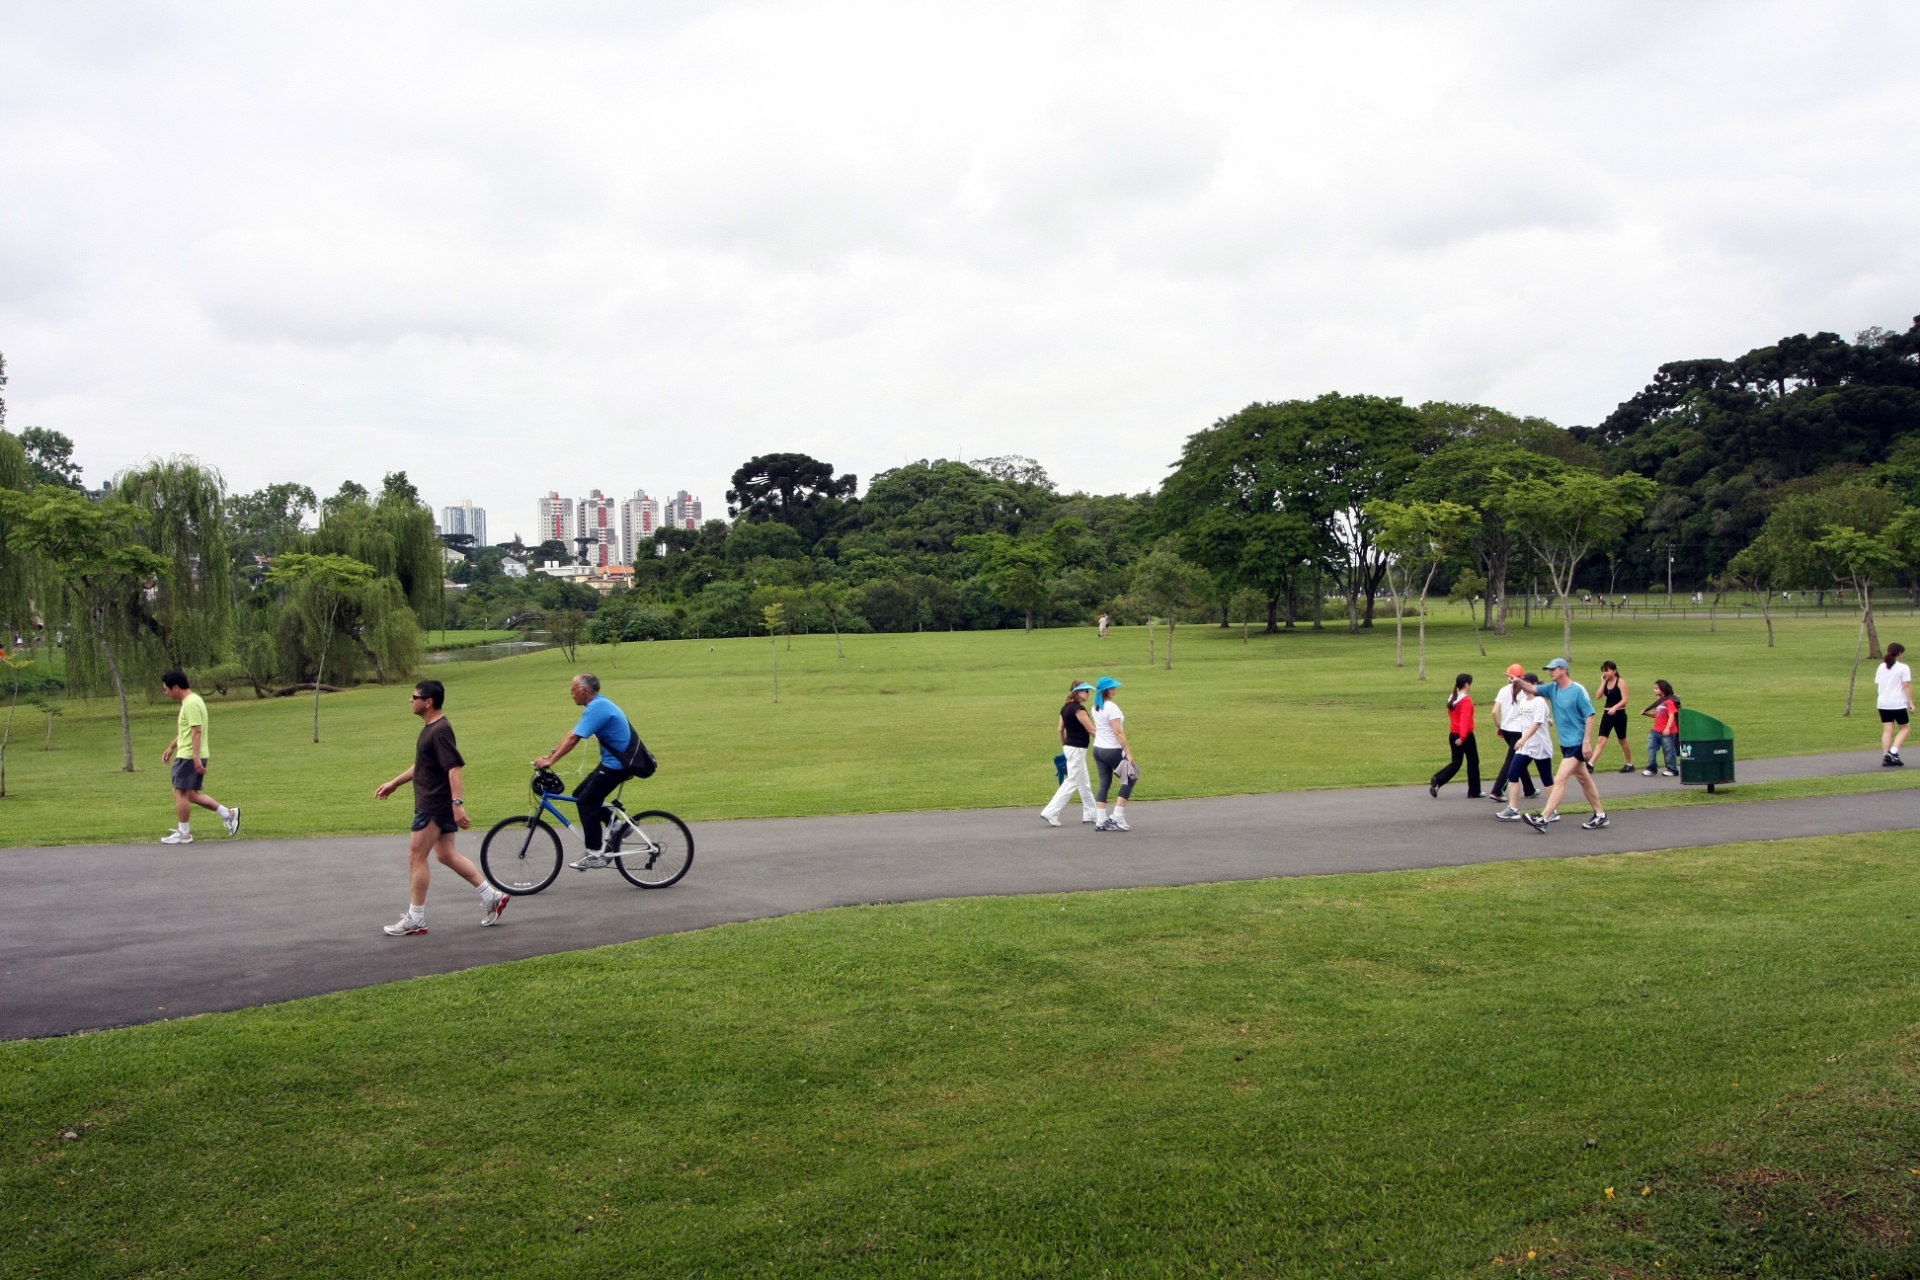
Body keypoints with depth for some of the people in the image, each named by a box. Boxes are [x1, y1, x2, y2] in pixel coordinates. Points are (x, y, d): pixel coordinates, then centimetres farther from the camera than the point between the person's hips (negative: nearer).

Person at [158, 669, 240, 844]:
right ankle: (228, 814, 12)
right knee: (190, 793, 13)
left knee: (180, 792, -2)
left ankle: (184, 834, 6)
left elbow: (196, 732, -23)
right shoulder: (189, 701, 15)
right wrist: (171, 747, 30)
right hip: (188, 755, 10)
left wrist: (196, 757, -27)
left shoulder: (191, 703, -17)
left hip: (189, 757, -10)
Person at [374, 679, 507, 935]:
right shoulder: (430, 728, 12)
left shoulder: (440, 731, -19)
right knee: (447, 854, 13)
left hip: (435, 806, -10)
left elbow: (454, 768, -27)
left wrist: (458, 803, -34)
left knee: (417, 855, -2)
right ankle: (492, 897, 15)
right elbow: (422, 765, 25)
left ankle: (415, 920, 7)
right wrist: (394, 784, 30)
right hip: (432, 803, 10)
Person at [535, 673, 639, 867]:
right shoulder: (598, 704, 13)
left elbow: (573, 738, -23)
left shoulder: (597, 707, -19)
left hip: (616, 765, -10)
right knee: (581, 794, 12)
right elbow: (572, 733, 15)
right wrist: (550, 754, 12)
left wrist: (550, 761, -21)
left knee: (586, 801, -9)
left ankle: (595, 855, -6)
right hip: (613, 762, 10)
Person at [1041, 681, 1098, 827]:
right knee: (1072, 782, -6)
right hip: (1077, 748, -10)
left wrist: (1064, 746, 24)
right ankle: (1050, 813, -7)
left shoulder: (1065, 708, 10)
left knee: (1084, 782, 15)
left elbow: (1060, 730, 14)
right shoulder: (1078, 708, -17)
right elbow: (1091, 729, -16)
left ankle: (1089, 814, 22)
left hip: (1070, 746, 10)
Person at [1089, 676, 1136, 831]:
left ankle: (1100, 821, 6)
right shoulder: (1112, 707, -17)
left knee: (1104, 784, 10)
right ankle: (1117, 818, 2)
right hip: (1112, 750, -8)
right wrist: (1128, 752, -20)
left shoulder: (1095, 708, 9)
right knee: (1129, 779, 6)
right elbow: (1118, 732, -21)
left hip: (1098, 749, 8)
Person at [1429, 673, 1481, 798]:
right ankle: (1474, 792, 15)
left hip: (1453, 735, 8)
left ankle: (1436, 780, -8)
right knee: (1473, 762, 8)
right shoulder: (1466, 700, -17)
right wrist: (1463, 736, -33)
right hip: (1466, 736, -8)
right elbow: (1465, 719, -27)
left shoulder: (1452, 698, 9)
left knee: (1456, 762, 12)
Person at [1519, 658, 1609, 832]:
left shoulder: (1578, 690, -15)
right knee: (1584, 780, 18)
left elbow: (1590, 716, -14)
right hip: (1566, 743, 8)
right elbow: (1532, 689, -4)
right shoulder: (1553, 688, 5)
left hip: (1577, 743, -8)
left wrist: (1587, 742, -18)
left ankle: (1543, 818, -16)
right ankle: (1600, 815, 31)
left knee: (1560, 779, -13)